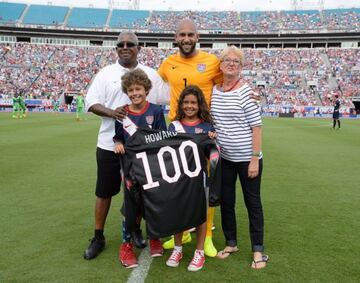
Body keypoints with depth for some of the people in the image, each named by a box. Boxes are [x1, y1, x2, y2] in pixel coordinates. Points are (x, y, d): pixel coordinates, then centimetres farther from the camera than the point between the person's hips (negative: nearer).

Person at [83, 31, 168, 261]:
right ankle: (98, 237, 22)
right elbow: (91, 102, -2)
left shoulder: (151, 74, 6)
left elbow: (165, 101, 7)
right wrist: (111, 112, -20)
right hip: (110, 144, 0)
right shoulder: (106, 73, 3)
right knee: (104, 191, 7)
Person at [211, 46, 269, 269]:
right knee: (226, 201, 13)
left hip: (247, 158, -5)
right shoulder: (214, 91, 4)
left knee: (253, 202, 7)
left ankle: (258, 250, 20)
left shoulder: (246, 91, -11)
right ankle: (231, 243, 31)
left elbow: (256, 127, -12)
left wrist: (255, 158, -15)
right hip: (224, 158, 5)